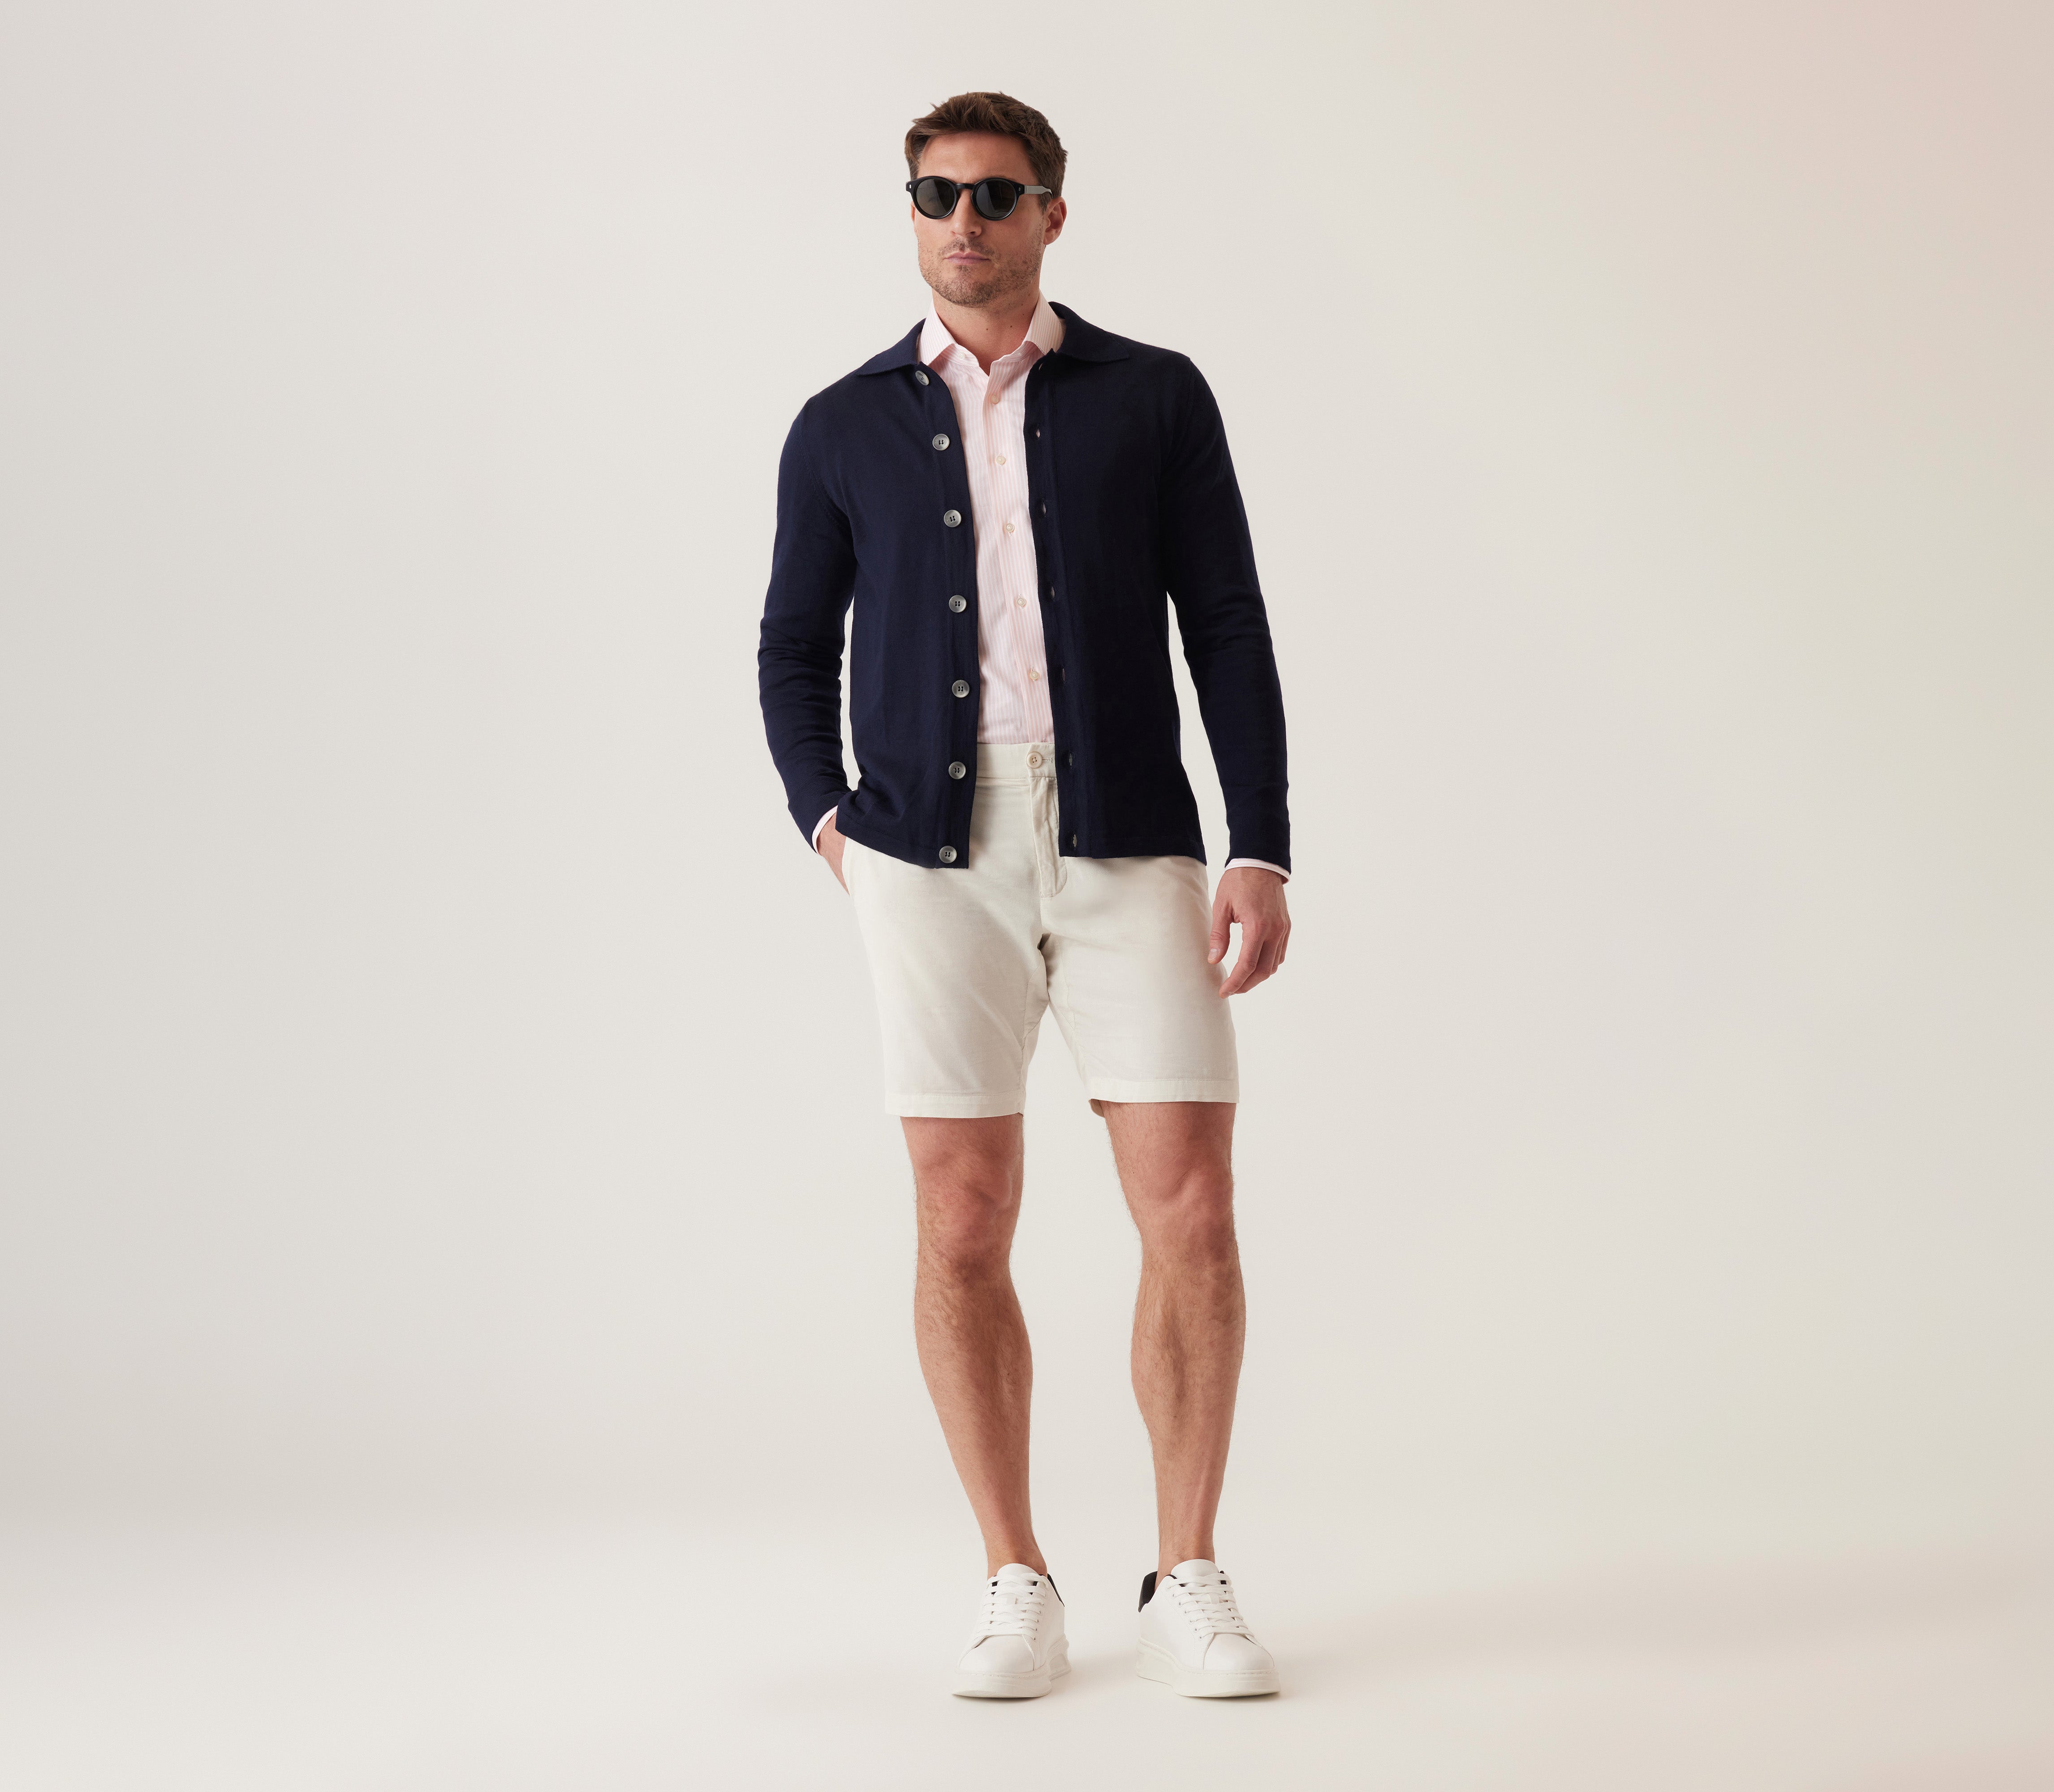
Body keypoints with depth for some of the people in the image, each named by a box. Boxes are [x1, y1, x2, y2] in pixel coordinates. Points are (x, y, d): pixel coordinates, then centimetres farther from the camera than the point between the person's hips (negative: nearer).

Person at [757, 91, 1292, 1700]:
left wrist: (1263, 855, -3)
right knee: (964, 1222, -1)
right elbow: (796, 649, 18)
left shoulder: (1155, 399, 7)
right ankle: (1018, 1589, 12)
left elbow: (1229, 631, 5)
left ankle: (1187, 1586, 7)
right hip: (937, 849, 1)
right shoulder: (846, 427, 10)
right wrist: (826, 821, 2)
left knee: (1191, 1209, -7)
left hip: (1129, 845, -1)